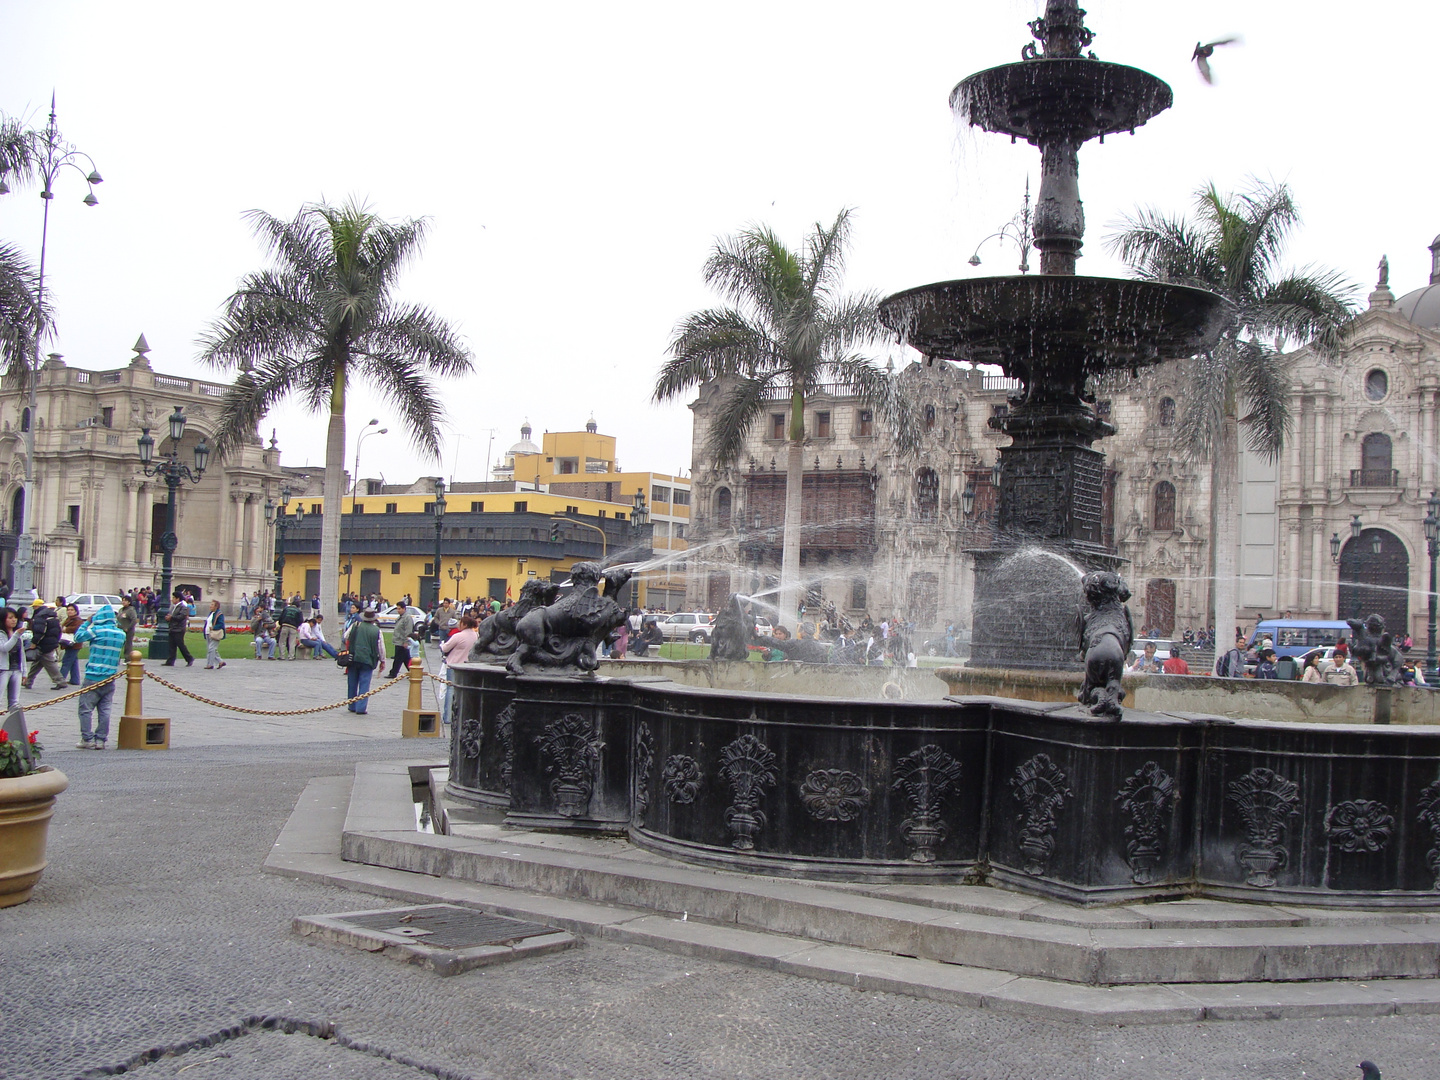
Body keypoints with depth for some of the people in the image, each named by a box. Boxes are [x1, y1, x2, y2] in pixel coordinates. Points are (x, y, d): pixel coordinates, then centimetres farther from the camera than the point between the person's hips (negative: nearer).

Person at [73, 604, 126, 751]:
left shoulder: (97, 630, -10)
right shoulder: (121, 634, 5)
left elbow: (78, 637, 1)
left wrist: (87, 622, 11)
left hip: (93, 677, -5)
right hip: (110, 678, 5)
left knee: (85, 708, 3)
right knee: (104, 710, 6)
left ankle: (87, 739, 2)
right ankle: (101, 740, 5)